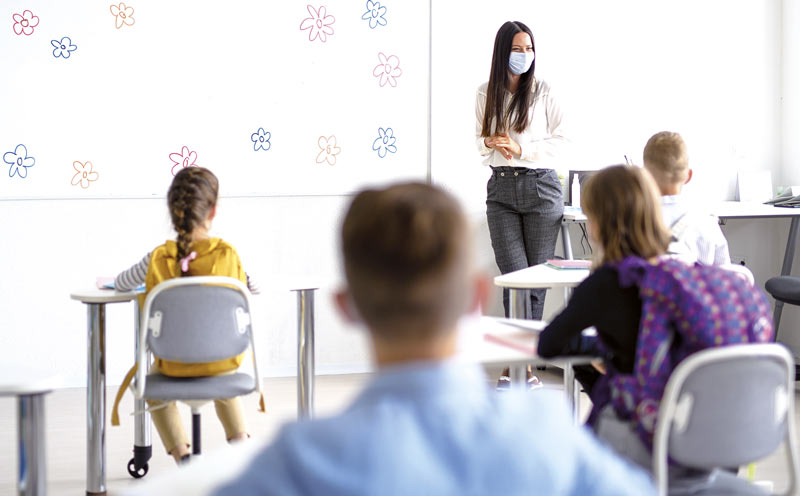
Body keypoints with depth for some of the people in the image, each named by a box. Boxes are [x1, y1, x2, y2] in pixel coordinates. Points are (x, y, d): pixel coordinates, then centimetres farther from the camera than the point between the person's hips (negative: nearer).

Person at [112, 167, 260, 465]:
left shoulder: (158, 259, -14)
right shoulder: (227, 254, -14)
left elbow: (121, 284, 4)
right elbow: (250, 291, 2)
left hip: (176, 363, -1)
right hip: (223, 359, 1)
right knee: (225, 380, 40)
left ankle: (181, 455, 20)